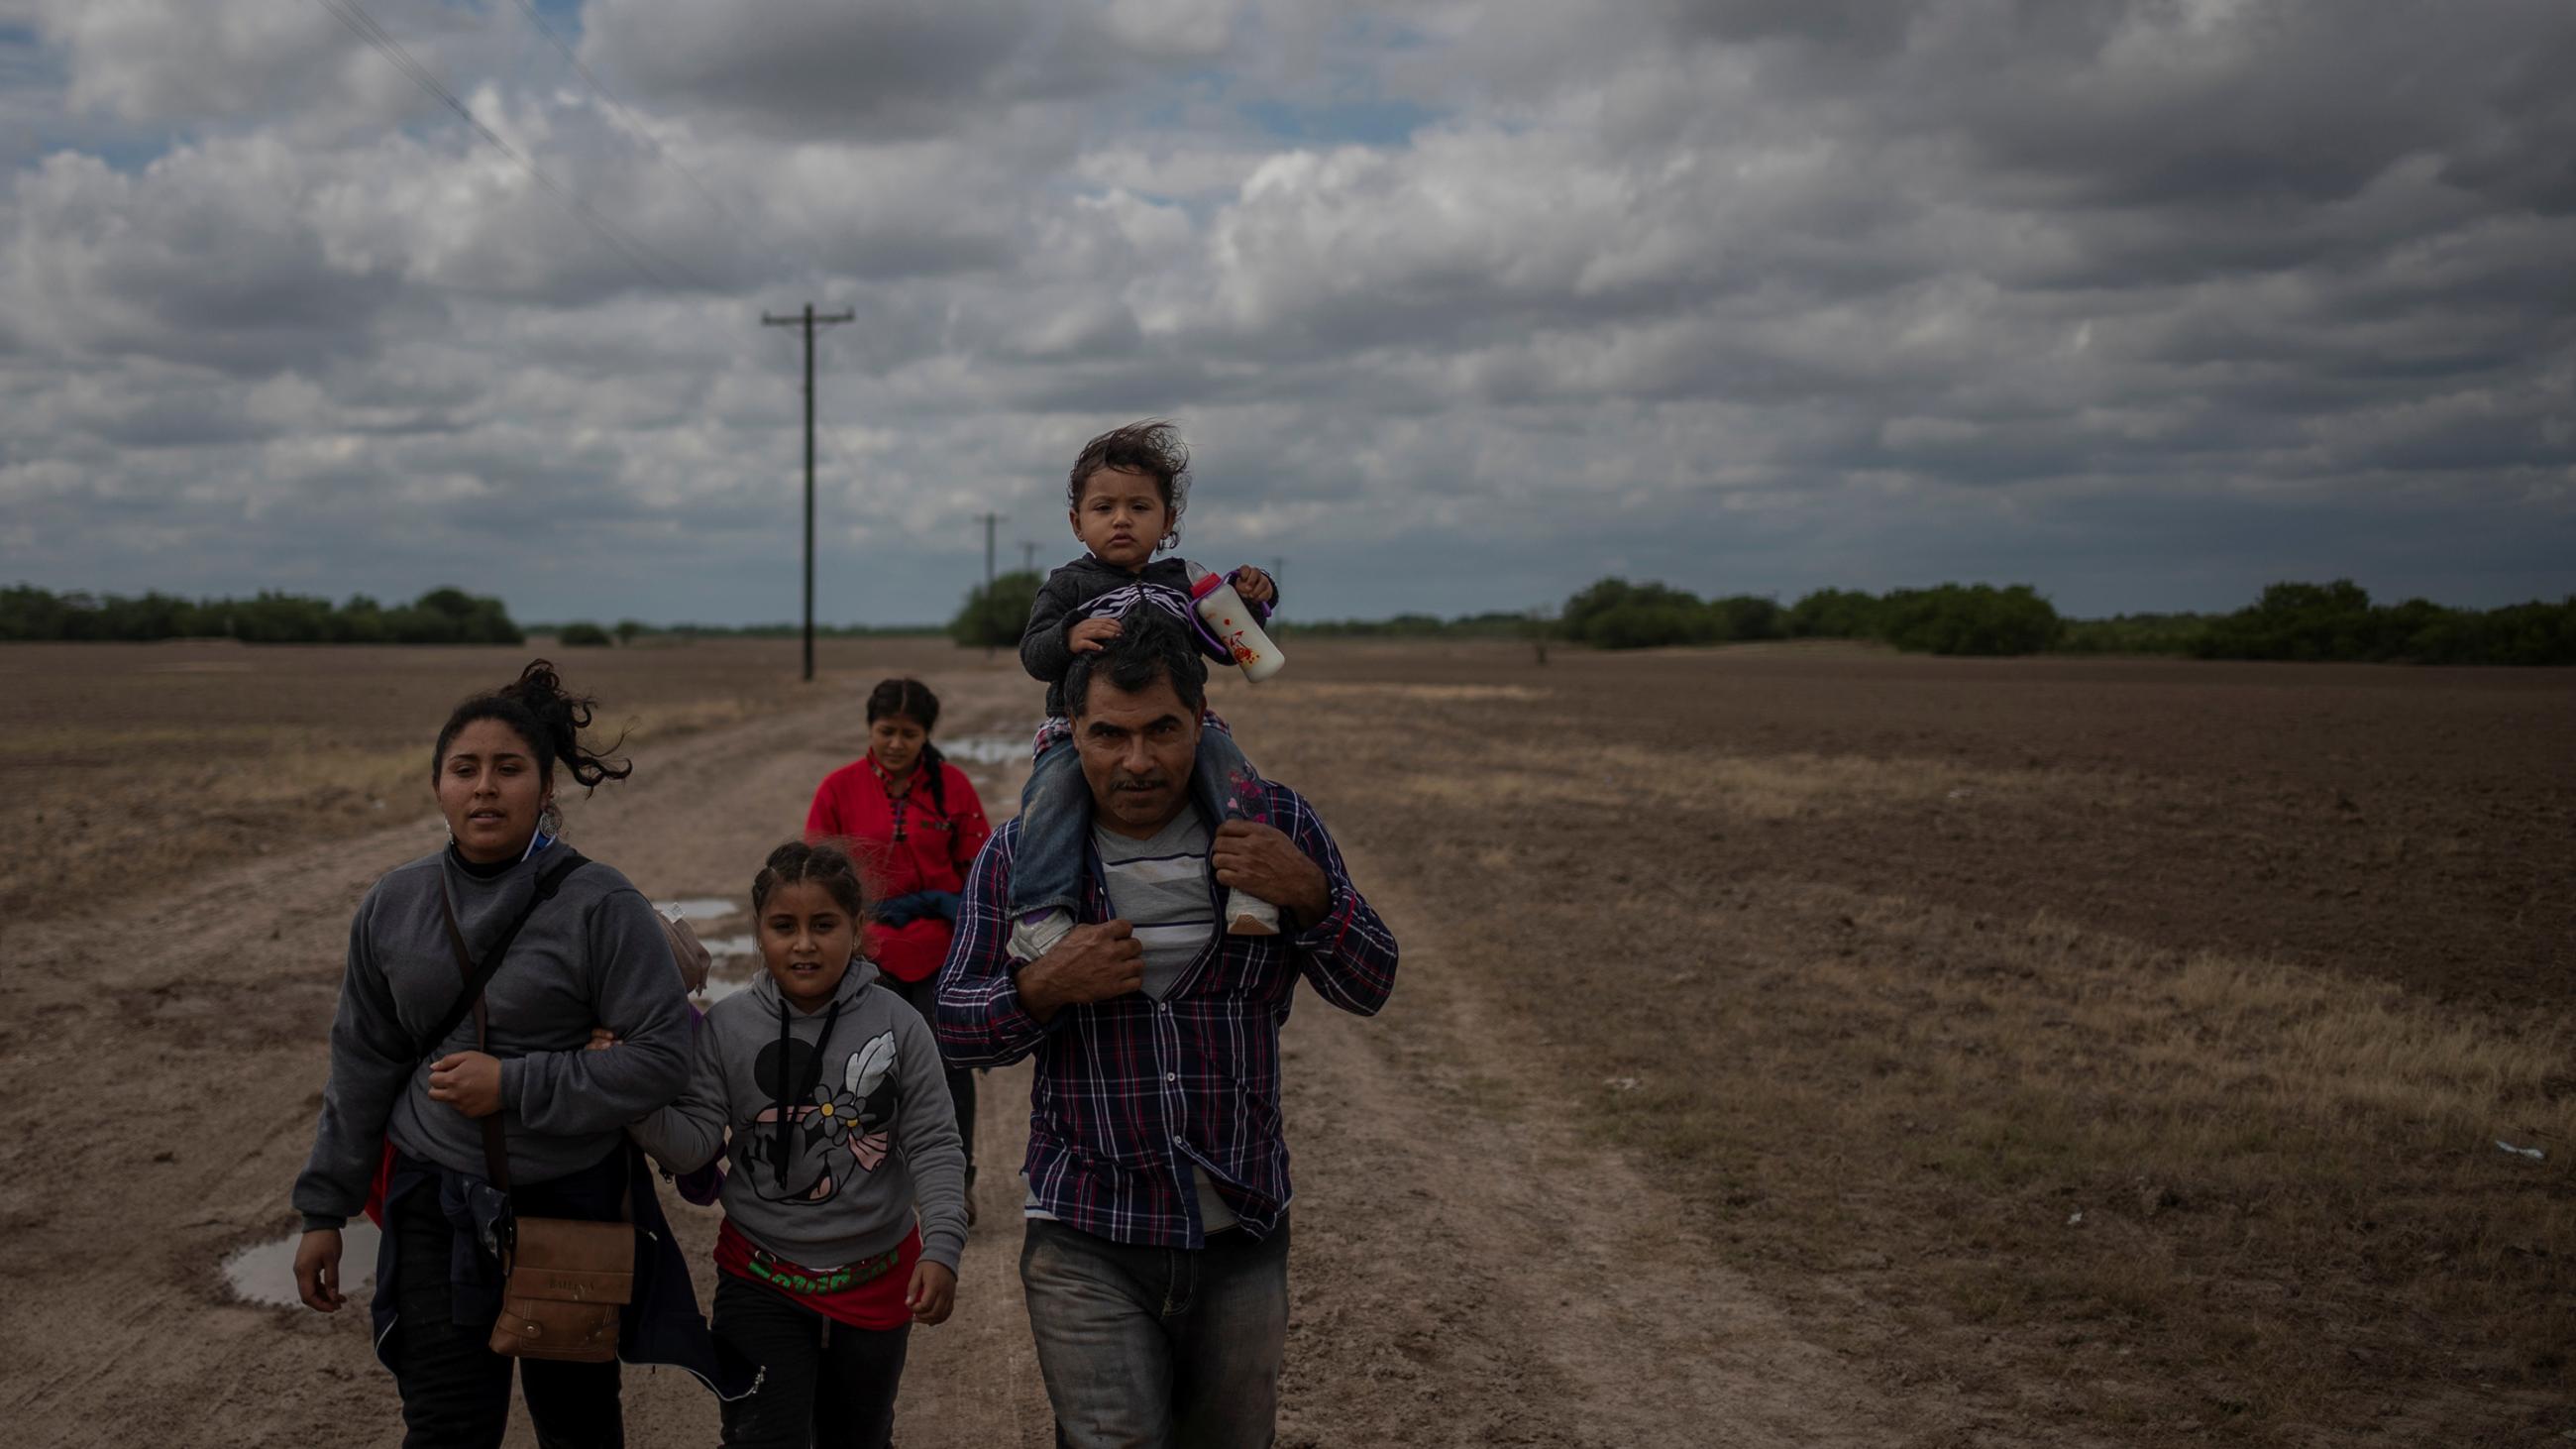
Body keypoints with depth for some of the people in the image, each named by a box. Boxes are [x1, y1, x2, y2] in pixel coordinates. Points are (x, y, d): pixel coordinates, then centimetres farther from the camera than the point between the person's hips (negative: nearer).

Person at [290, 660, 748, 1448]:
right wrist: (324, 1210, 9)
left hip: (573, 1200, -2)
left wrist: (516, 1086, -22)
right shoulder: (393, 906, -1)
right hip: (437, 1201, 2)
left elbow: (662, 1053, -17)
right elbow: (362, 1067, 7)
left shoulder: (599, 905, -15)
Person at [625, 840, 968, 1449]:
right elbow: (692, 1146, -9)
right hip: (761, 1283, -1)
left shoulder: (896, 1024, -10)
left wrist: (941, 1248, -20)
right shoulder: (726, 1027, -8)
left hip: (876, 1281, 1)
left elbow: (933, 1146, -9)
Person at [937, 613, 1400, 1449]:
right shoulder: (1020, 854, -4)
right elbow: (951, 1027, 0)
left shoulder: (1276, 826, -2)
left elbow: (1368, 989, 1)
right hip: (1088, 1250, -2)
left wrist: (1310, 896, -18)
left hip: (1243, 1235, 2)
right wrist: (1043, 988, -20)